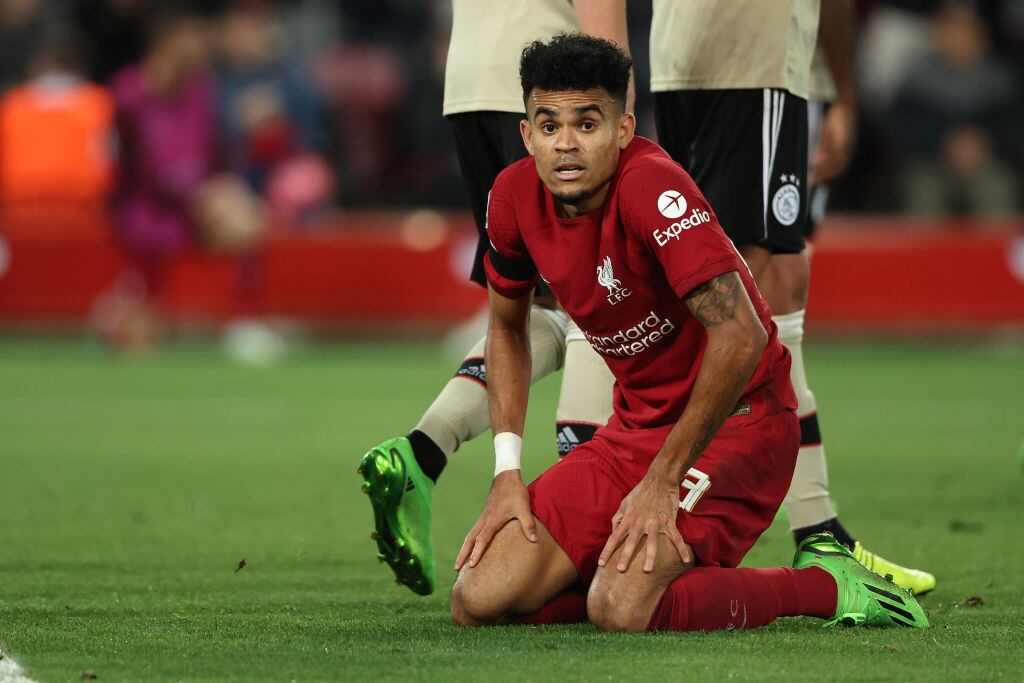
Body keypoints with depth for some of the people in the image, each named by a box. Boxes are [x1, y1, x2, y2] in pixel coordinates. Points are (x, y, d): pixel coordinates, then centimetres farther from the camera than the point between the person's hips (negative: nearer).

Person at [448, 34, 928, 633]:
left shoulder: (651, 186, -25)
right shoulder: (516, 197, -3)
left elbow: (740, 336, -30)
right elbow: (507, 329, 16)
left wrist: (663, 481, -25)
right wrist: (507, 471, 4)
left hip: (734, 423, -7)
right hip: (636, 426, 7)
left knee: (621, 611, -29)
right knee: (479, 603, -5)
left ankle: (825, 585, -5)